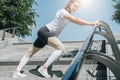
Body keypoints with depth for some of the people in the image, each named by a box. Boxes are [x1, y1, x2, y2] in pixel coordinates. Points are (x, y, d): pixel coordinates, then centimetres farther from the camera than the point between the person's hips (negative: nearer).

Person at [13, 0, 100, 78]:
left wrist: (92, 23, 1)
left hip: (47, 33, 11)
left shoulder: (69, 14, 17)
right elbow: (75, 20, -29)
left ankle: (17, 72, 17)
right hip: (45, 31, -11)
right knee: (61, 48, -25)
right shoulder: (62, 11, -17)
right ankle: (44, 68, -19)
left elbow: (76, 21, 9)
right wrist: (91, 23, -31)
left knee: (31, 52, 11)